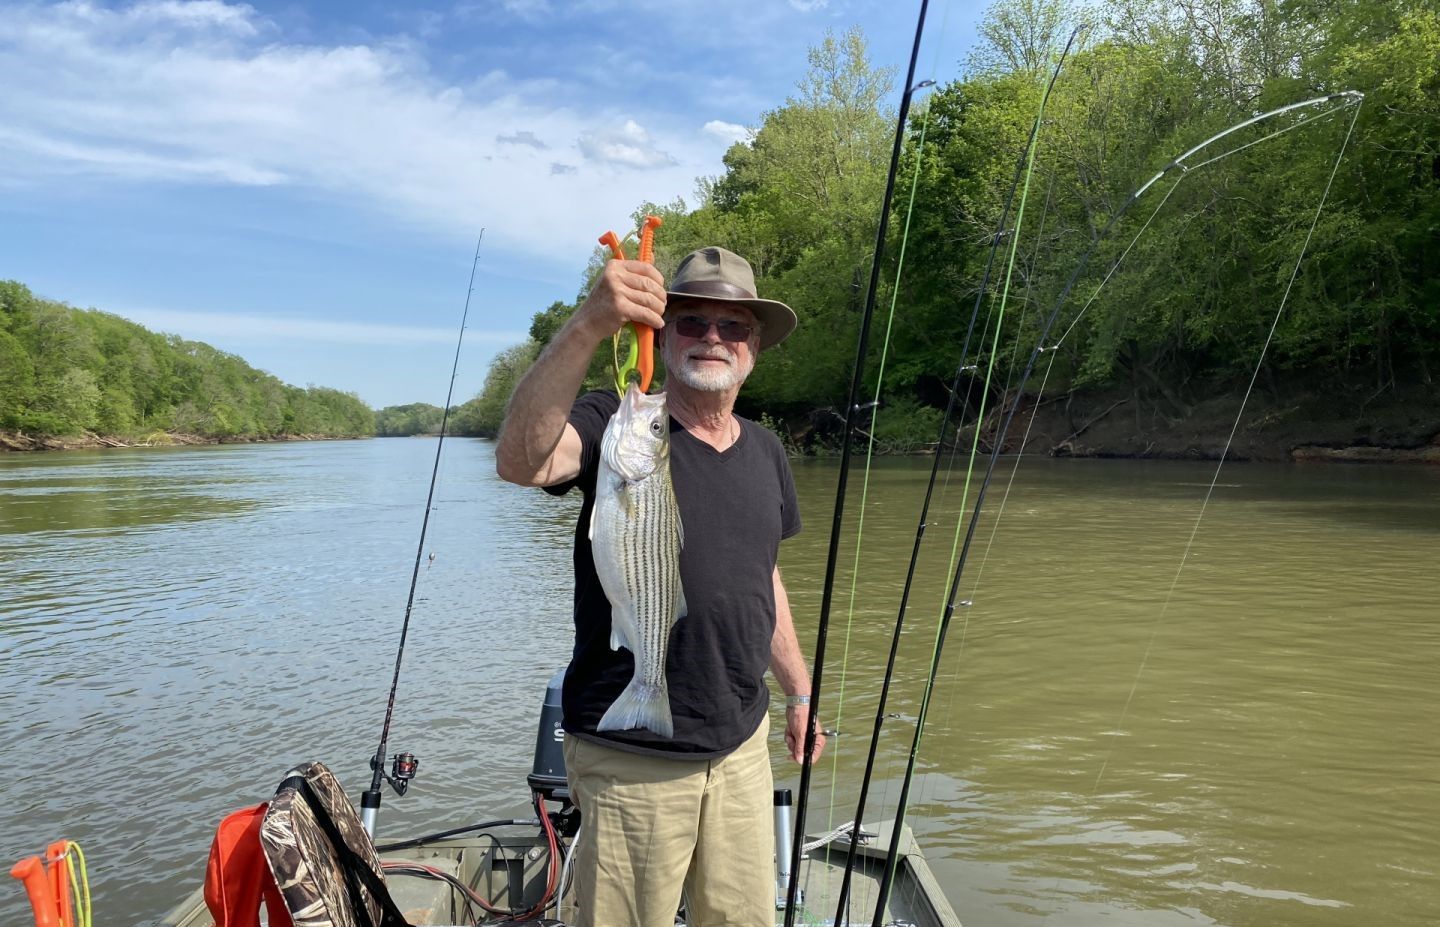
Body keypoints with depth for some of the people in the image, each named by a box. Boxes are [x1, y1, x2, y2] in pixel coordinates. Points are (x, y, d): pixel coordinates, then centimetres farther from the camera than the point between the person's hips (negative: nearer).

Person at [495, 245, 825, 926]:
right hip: (632, 757, -5)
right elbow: (520, 460, -33)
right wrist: (587, 326, -44)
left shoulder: (766, 452, 8)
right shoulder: (617, 425, -11)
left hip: (742, 743, 6)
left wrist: (799, 691, 22)